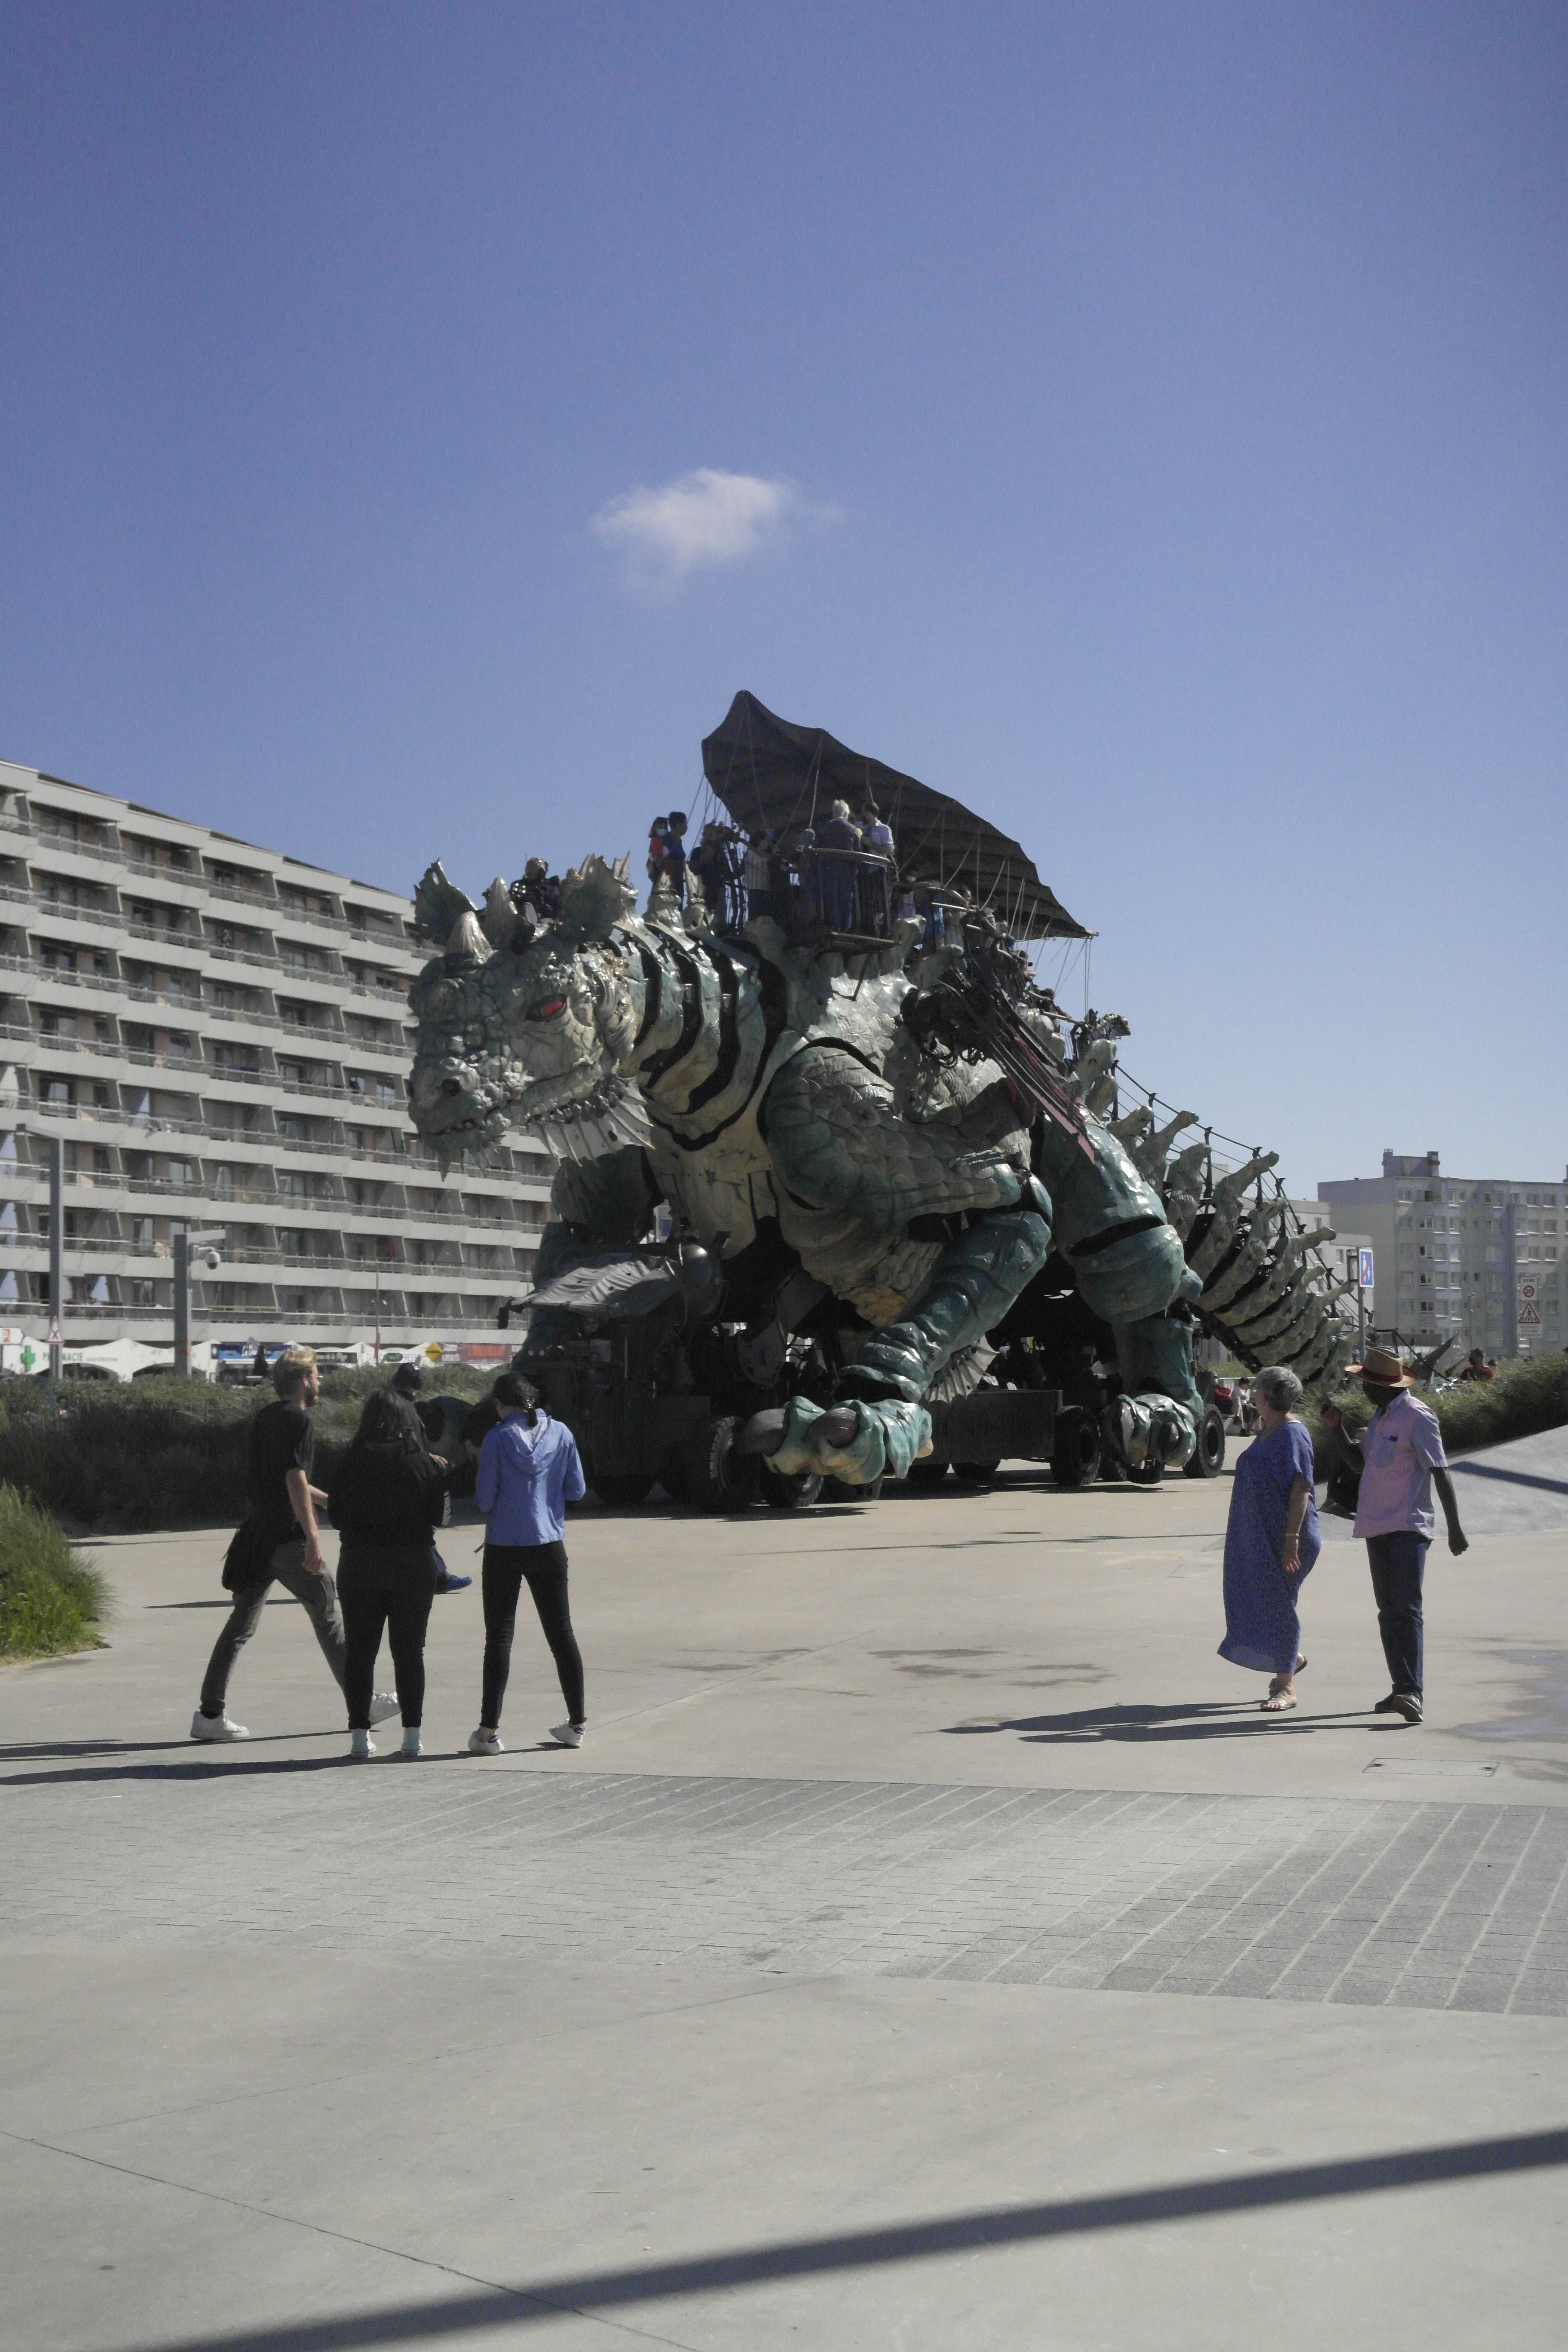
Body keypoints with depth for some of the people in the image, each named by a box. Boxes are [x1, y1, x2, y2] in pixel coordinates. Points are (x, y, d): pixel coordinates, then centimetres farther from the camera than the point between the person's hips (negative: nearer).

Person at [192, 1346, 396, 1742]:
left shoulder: (265, 1416, 17)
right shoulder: (299, 1420, -11)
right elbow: (295, 1480, -20)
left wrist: (330, 1501, 38)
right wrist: (312, 1537, -22)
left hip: (257, 1537, 8)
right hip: (288, 1538, -8)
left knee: (241, 1623, 6)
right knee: (327, 1615, 2)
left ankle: (210, 1713, 3)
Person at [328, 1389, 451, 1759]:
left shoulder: (351, 1464, -6)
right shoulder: (425, 1465, -7)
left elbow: (336, 1515, -1)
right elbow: (439, 1516, -2)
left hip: (359, 1562, 0)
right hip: (413, 1563, 0)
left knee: (359, 1650, 8)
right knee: (409, 1651, 7)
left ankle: (359, 1734, 7)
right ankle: (412, 1735, 6)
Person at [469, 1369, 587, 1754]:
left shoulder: (498, 1438, -9)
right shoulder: (561, 1434, 0)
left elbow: (484, 1499, -9)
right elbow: (577, 1490, 3)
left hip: (504, 1548, -3)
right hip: (549, 1546, 3)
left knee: (499, 1636, 1)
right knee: (561, 1632, 12)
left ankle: (489, 1731, -1)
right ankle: (577, 1724, 17)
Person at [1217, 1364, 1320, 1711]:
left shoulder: (1293, 1435, -15)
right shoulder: (1268, 1434, 14)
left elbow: (1301, 1488, -21)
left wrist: (1292, 1537, -25)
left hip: (1283, 1537, -9)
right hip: (1258, 1538, 9)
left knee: (1280, 1603, -4)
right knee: (1261, 1601, 14)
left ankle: (1286, 1686, 4)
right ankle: (1291, 1658, 34)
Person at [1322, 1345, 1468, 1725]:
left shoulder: (1417, 1417, -10)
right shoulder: (1380, 1416, 17)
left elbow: (1440, 1473, -12)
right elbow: (1359, 1461, 27)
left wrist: (1455, 1528, -15)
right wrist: (1337, 1429, 11)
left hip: (1408, 1527, -9)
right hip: (1377, 1526, 9)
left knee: (1406, 1608, -17)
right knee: (1388, 1611, 9)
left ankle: (1413, 1693, -23)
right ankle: (1401, 1689, 14)